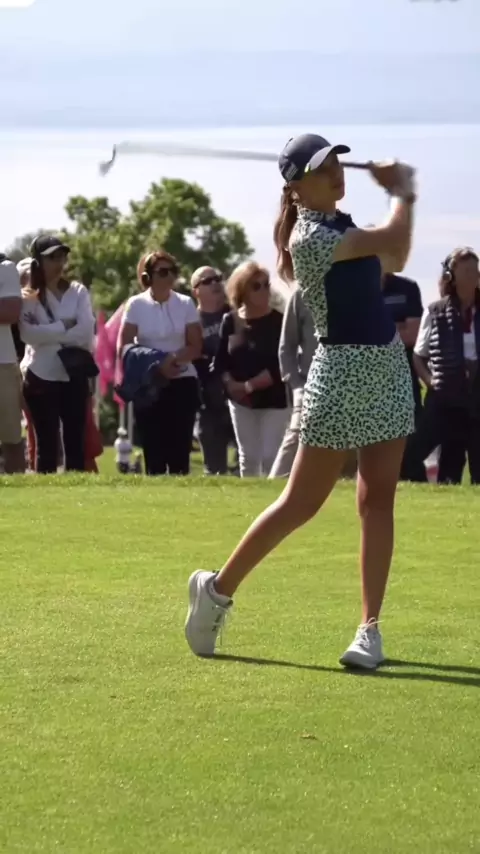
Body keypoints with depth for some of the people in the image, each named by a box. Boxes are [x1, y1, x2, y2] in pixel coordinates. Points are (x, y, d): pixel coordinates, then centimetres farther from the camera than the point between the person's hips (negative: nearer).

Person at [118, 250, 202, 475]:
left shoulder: (185, 304, 3)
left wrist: (173, 358, -19)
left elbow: (195, 347, 0)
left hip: (182, 382, 1)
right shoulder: (136, 305, -1)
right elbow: (124, 348, -5)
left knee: (179, 449, -2)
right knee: (153, 450, -2)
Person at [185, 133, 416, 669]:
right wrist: (401, 193, -1)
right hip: (343, 370, -8)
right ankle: (217, 589, 13)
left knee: (378, 500, 2)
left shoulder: (340, 225, 12)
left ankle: (370, 629, 3)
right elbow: (392, 240, -19)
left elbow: (393, 261, 21)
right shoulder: (309, 236, -17)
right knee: (302, 502, -3)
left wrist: (402, 193, 8)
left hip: (388, 365, 8)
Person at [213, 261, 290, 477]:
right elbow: (220, 362, 4)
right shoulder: (231, 321, 3)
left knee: (270, 457, -9)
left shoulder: (279, 321, -9)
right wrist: (232, 385, -13)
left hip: (274, 400, -4)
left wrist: (250, 385, -17)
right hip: (241, 401, 4)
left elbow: (281, 365, -16)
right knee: (247, 457, 9)